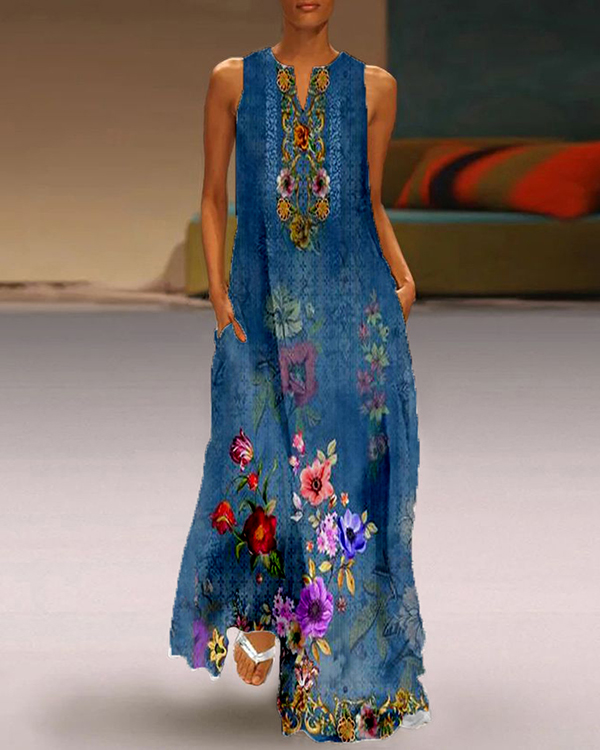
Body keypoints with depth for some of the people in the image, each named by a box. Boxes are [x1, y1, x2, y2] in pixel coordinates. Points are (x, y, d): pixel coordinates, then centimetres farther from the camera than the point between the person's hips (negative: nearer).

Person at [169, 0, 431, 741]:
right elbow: (212, 195, 8)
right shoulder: (234, 80, 7)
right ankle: (258, 608, 26)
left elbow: (372, 202, 13)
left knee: (350, 467, -3)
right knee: (260, 460, -5)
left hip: (354, 304, 0)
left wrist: (403, 277, -2)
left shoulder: (373, 86, 8)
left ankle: (340, 662, 10)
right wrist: (217, 290, -3)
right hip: (263, 303, 0)